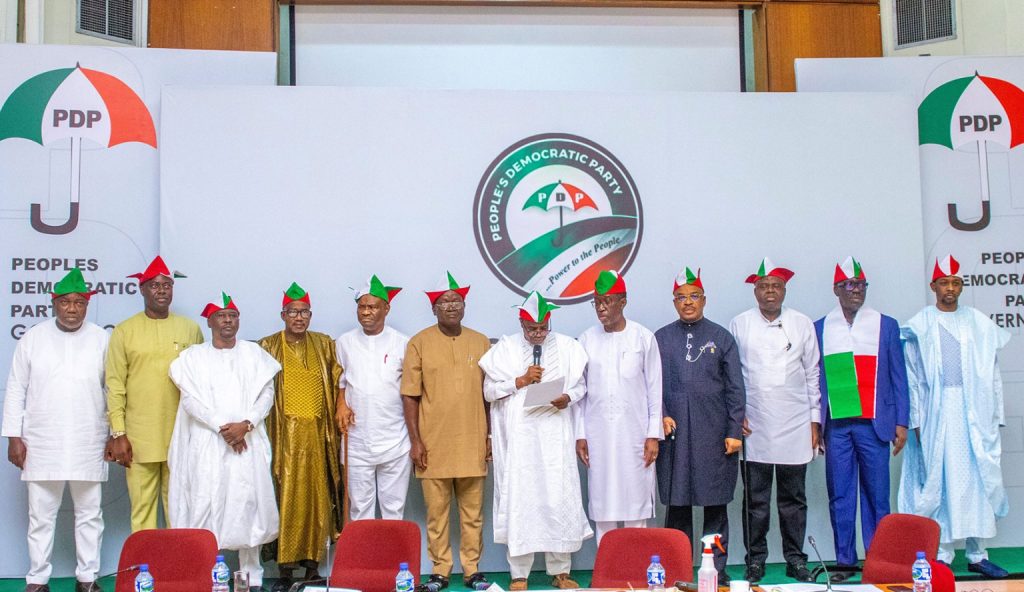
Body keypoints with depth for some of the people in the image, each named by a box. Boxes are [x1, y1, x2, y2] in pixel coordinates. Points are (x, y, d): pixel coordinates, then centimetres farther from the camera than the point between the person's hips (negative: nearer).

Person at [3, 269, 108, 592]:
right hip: (41, 443, 0)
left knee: (89, 514, 7)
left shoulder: (101, 339, 1)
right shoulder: (33, 338, 2)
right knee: (40, 516, 6)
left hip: (88, 444, 0)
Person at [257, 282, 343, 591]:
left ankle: (313, 563, 15)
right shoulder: (268, 346, 3)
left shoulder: (325, 345, 10)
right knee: (286, 498, -3)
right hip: (284, 434, -3)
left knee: (316, 497, 5)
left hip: (318, 433, 3)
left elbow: (338, 383, 12)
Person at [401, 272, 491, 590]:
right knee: (436, 511, 4)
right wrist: (415, 440, -4)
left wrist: (491, 436, 9)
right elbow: (410, 395, 1)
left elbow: (490, 393, 12)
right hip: (433, 444, -2)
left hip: (472, 443, 2)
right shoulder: (419, 343, 1)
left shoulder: (481, 343, 8)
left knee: (473, 512, 7)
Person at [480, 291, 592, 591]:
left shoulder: (567, 347, 7)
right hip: (518, 435, -1)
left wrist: (569, 397, -12)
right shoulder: (505, 348, 6)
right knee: (519, 498, -1)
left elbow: (580, 385, 9)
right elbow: (489, 390, 3)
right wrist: (521, 381, -10)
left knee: (560, 497, 0)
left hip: (555, 434, 1)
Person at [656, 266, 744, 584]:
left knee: (716, 504, 4)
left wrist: (734, 432, -1)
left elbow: (735, 389, 5)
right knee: (676, 504, 4)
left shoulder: (721, 338, 7)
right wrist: (661, 415, -8)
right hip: (674, 433, 1)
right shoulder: (660, 339, 9)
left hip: (714, 433, 0)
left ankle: (717, 568, 13)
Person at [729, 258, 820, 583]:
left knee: (793, 498, 8)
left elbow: (812, 374, 10)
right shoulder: (740, 324, 4)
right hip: (754, 427, -1)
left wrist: (815, 420, 7)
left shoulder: (802, 324, 7)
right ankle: (755, 560, 13)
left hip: (794, 427, 1)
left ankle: (795, 559, 18)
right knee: (755, 498, 4)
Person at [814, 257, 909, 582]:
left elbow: (898, 377, 7)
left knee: (876, 494, 0)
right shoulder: (819, 328, 8)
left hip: (873, 423, -1)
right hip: (836, 425, 1)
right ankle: (844, 559, 10)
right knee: (839, 495, 3)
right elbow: (814, 380, 9)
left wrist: (901, 422, 1)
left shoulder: (886, 325, 8)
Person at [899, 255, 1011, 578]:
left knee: (979, 479, 2)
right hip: (936, 413, -2)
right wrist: (916, 419, -5)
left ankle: (977, 554, 11)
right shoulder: (920, 325, 3)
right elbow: (912, 377, 1)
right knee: (940, 482, 1)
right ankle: (942, 555, 7)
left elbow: (992, 373, 10)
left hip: (975, 412, 2)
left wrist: (996, 416, 5)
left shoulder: (979, 322, 9)